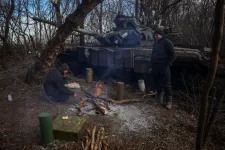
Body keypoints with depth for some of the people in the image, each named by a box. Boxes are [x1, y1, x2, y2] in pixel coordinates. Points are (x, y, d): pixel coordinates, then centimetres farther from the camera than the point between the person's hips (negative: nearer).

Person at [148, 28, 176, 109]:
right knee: (157, 84, 12)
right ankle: (160, 99, 27)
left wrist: (168, 64, -13)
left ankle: (169, 102, 5)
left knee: (166, 84, -4)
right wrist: (151, 66, 16)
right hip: (156, 66, 7)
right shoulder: (155, 43, 16)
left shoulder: (167, 42, -5)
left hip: (164, 67, -7)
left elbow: (172, 55, -7)